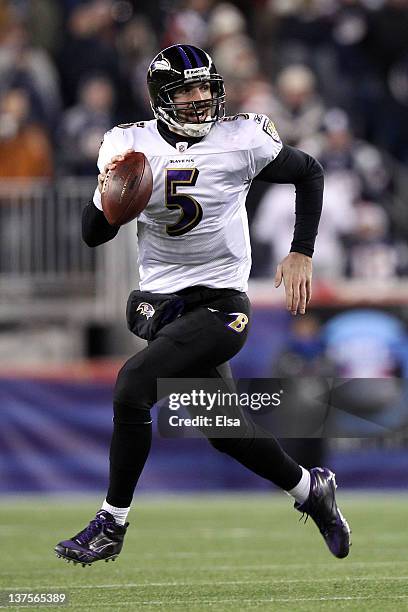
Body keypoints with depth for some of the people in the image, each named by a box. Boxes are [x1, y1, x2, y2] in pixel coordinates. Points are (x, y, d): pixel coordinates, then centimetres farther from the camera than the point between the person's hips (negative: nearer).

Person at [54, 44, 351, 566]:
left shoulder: (242, 141, -9)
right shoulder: (128, 145, -1)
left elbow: (308, 173, 9)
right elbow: (93, 236, 2)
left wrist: (301, 254, 2)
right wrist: (105, 195, -20)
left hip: (219, 303, -5)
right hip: (160, 302, 5)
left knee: (133, 386, -22)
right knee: (223, 429, 11)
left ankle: (111, 524, -8)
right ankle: (309, 488, 37)